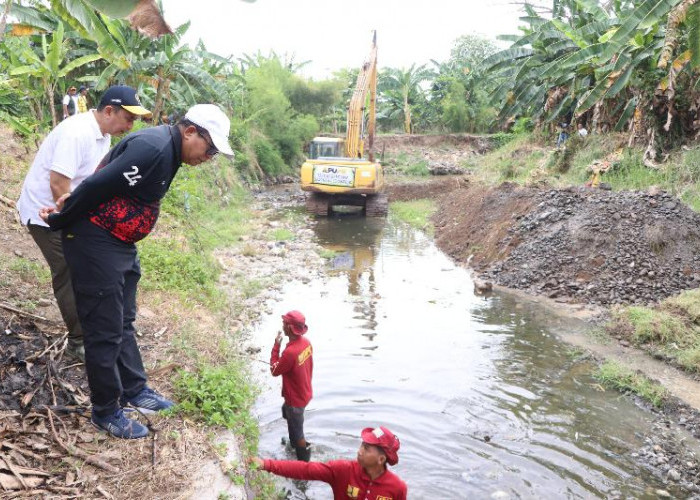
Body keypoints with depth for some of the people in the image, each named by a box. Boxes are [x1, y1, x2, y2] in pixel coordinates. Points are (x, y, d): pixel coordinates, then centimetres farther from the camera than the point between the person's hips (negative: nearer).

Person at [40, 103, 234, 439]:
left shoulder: (168, 152, 9)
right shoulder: (153, 148, -25)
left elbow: (108, 185, 13)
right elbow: (97, 186, -24)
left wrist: (68, 208, 11)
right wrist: (59, 221, -12)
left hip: (122, 244, 10)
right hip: (95, 244, -10)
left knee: (123, 322, 19)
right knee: (105, 331, 1)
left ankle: (134, 390, 34)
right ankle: (106, 412, 16)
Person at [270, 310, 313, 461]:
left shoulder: (290, 352, -35)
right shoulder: (306, 342, -9)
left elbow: (274, 371, -19)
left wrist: (276, 346, -17)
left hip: (296, 399, -9)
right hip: (305, 392, 9)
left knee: (297, 431, 12)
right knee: (286, 412, 34)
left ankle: (304, 461, 31)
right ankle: (294, 443, 53)